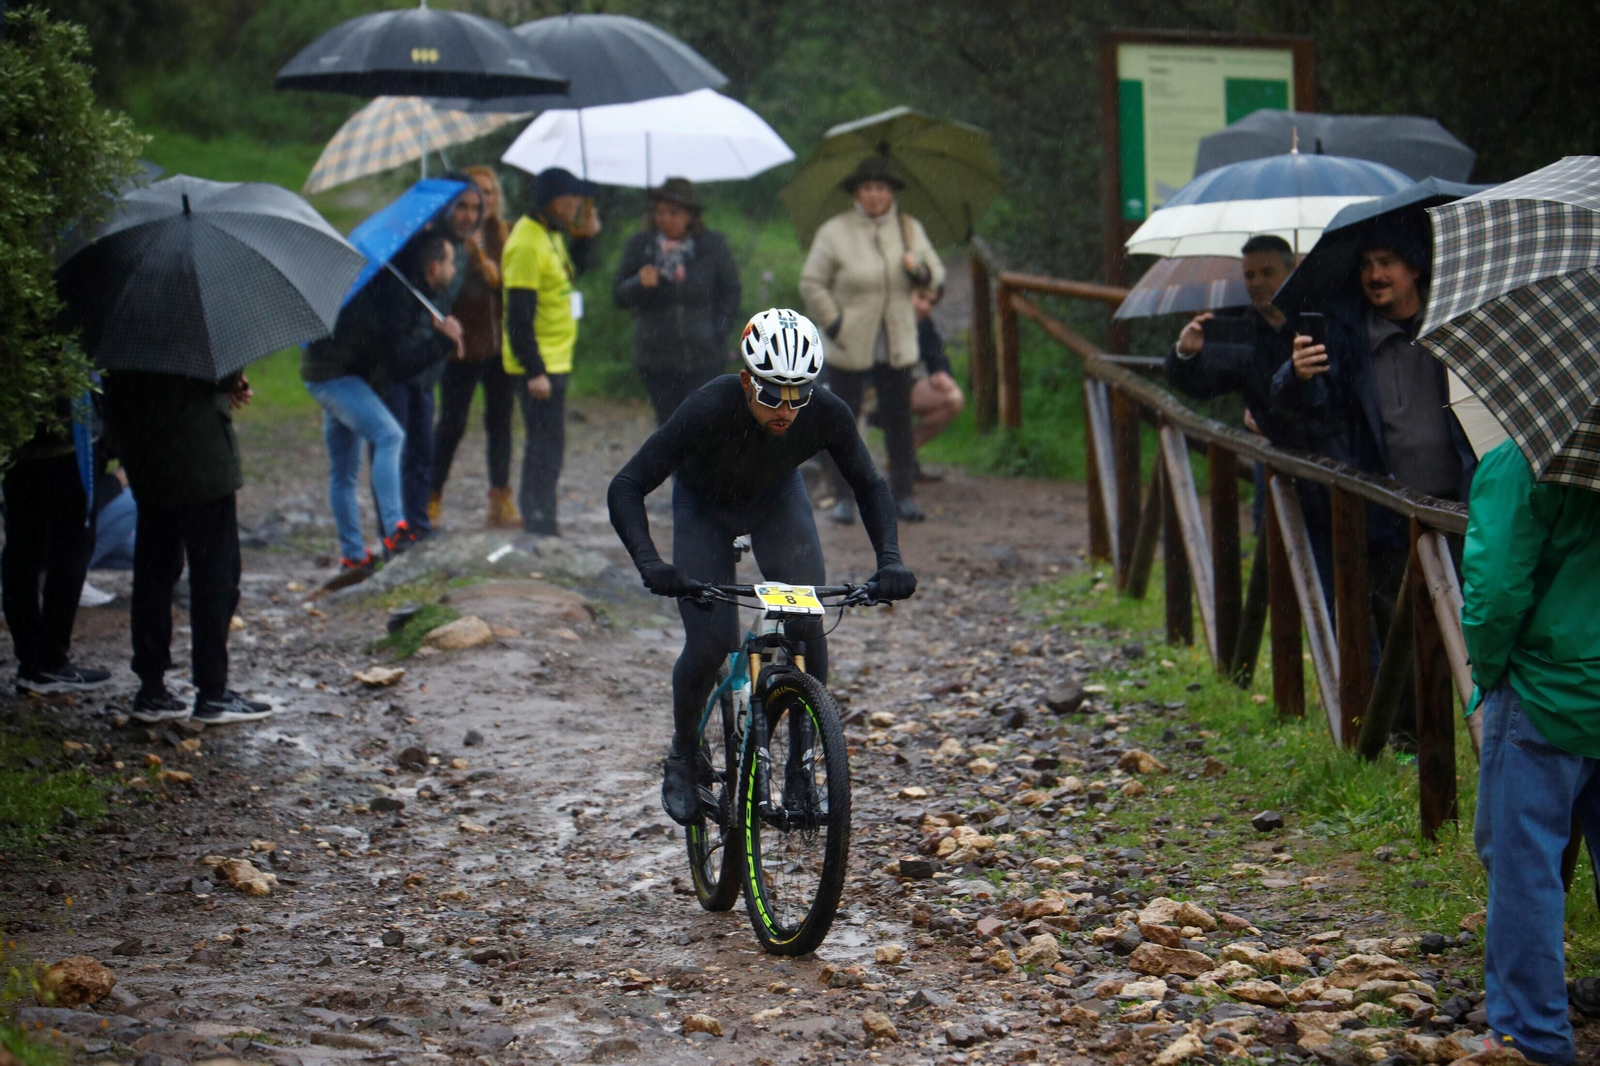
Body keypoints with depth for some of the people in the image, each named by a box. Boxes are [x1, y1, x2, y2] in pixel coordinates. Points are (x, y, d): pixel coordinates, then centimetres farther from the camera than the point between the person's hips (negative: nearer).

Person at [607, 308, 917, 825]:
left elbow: (870, 487, -14)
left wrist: (889, 560, -29)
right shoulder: (709, 410, -39)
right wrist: (649, 563, -52)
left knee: (806, 625, -16)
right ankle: (683, 758, 11)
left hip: (777, 497, 2)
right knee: (711, 644, -14)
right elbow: (626, 488, -37)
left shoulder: (828, 414, -31)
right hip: (704, 504, -2)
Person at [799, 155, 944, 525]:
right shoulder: (835, 232, -5)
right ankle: (844, 498, 11)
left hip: (897, 350, 3)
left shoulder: (910, 229, 8)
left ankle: (903, 495, 14)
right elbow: (811, 284, -3)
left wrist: (919, 269, -10)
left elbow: (936, 274, 14)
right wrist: (834, 324, -10)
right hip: (849, 351, -3)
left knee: (899, 424, 5)